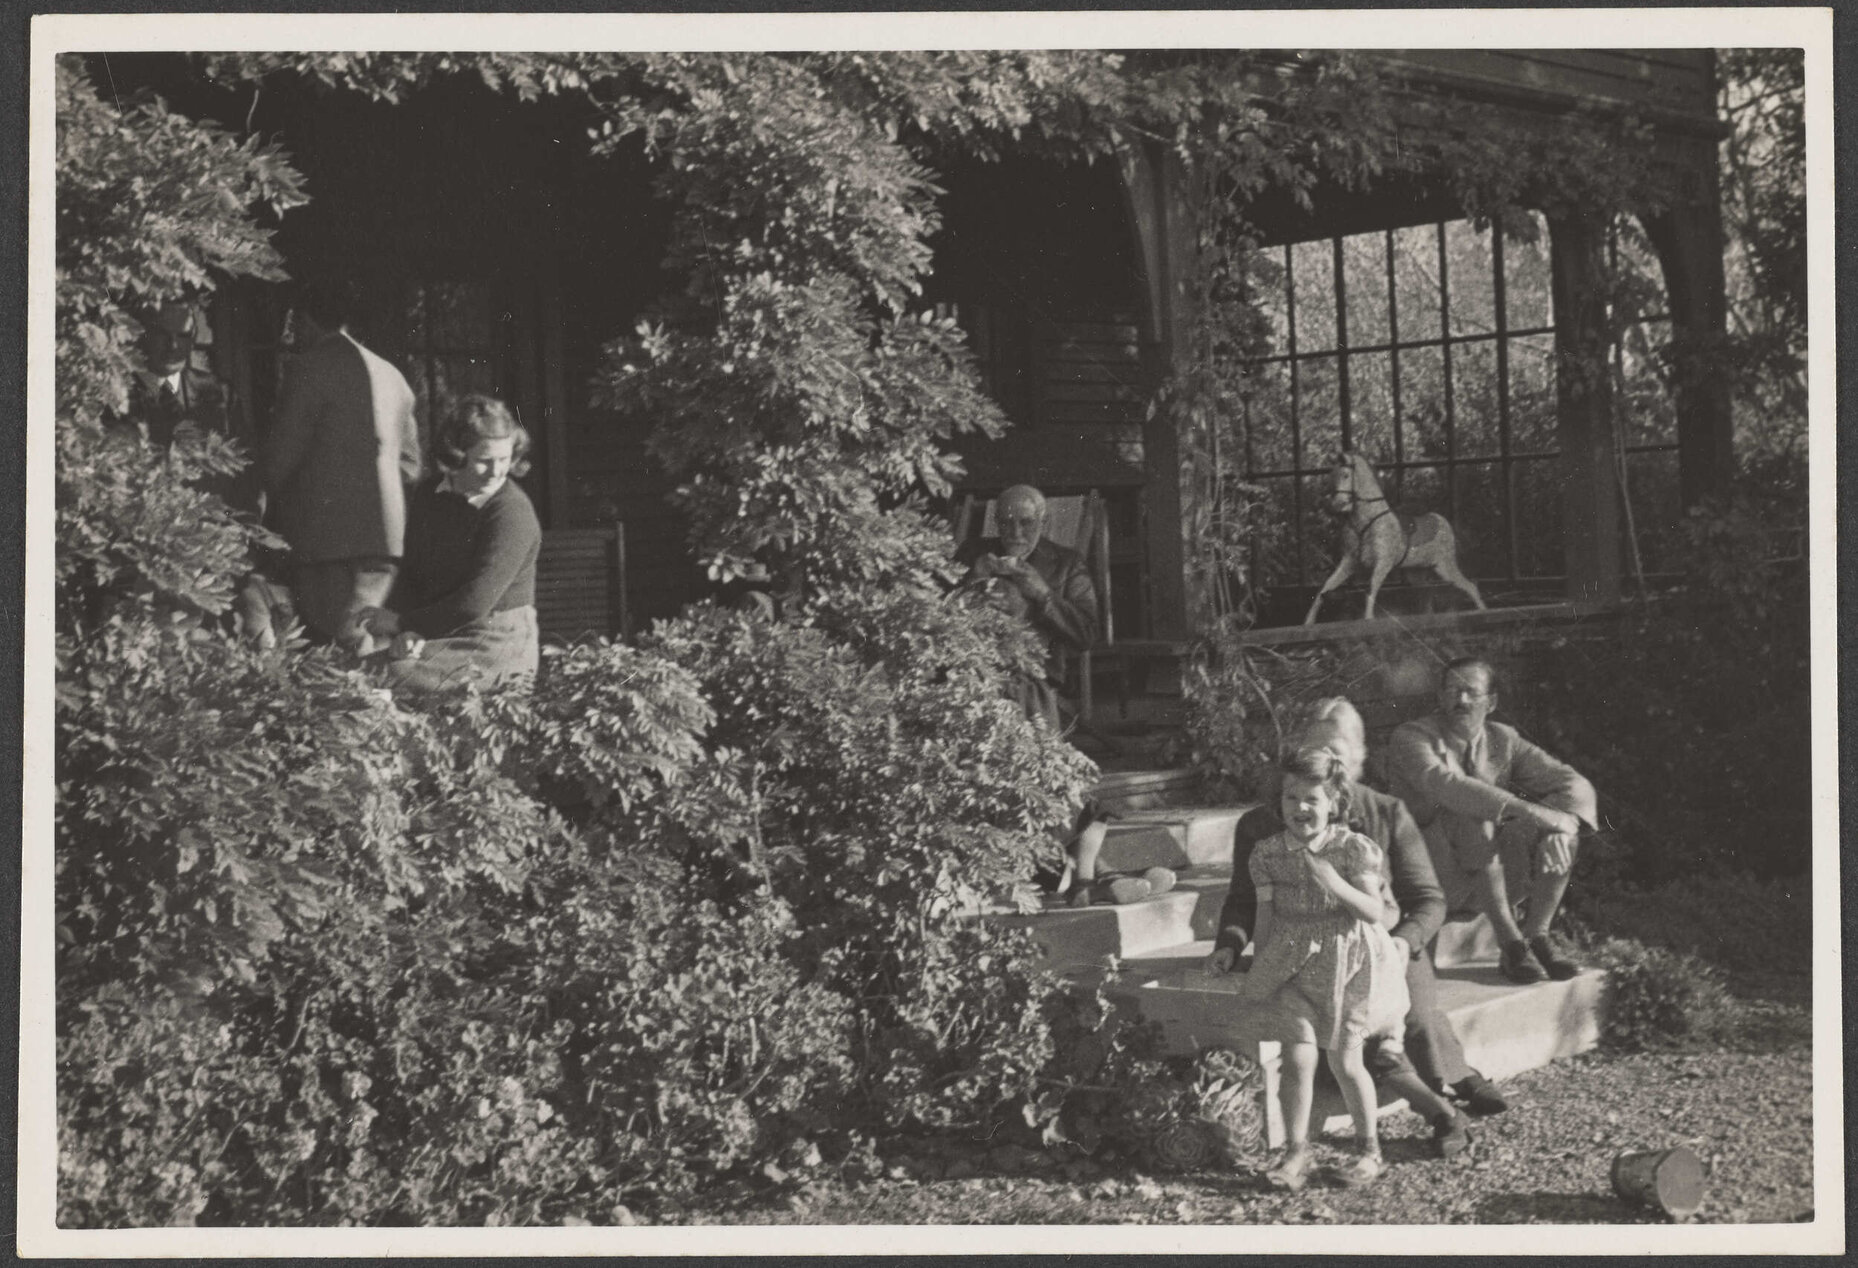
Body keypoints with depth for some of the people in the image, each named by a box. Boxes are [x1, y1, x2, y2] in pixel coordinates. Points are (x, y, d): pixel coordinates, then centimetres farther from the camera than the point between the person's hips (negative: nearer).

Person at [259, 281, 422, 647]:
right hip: (384, 534, 7)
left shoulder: (311, 368, -4)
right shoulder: (390, 375, 16)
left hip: (327, 536, -7)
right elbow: (411, 464, 20)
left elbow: (282, 452, -5)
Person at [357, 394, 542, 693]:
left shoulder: (513, 512, -13)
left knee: (398, 674, -29)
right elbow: (410, 574, 10)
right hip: (439, 635, 6)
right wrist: (410, 633, -11)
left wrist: (399, 623, -11)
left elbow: (476, 602, -18)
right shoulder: (428, 497, 9)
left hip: (497, 645, -6)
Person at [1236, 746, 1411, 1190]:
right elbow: (1265, 915, 8)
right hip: (1293, 966, 2)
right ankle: (1296, 1153, 5)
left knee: (1345, 1062, 1)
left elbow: (1374, 911, -11)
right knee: (1298, 1058, -7)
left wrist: (1336, 886, -26)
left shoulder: (1354, 849, -7)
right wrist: (1258, 970, 9)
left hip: (1346, 965, -2)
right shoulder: (1268, 853, 1)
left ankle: (1369, 1149, 19)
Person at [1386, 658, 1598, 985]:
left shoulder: (1502, 739, 8)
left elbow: (1576, 785, 2)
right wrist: (1525, 810, -37)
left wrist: (1561, 822, -22)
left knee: (1562, 828, -13)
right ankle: (1510, 942, -29)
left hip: (1495, 872, 5)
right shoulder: (1410, 738, -8)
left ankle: (1537, 933, -11)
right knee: (1473, 814, -32)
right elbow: (1445, 786, -29)